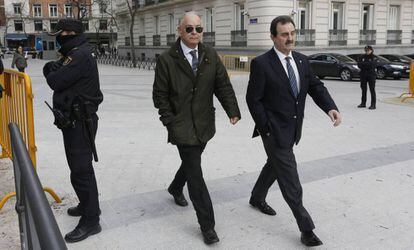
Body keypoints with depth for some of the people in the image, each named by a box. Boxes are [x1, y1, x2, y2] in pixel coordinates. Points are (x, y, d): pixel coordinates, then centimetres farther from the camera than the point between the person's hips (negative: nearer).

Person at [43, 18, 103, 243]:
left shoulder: (80, 56, -18)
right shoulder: (74, 54, 15)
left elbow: (55, 81, -20)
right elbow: (53, 75, 14)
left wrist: (52, 72, 0)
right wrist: (54, 69, -7)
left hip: (80, 122, -10)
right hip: (74, 120, 10)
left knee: (80, 170, -5)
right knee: (79, 166, 21)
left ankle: (90, 221, 4)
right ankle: (88, 205, 37)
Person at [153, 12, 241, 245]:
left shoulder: (211, 55, 1)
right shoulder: (167, 60, -8)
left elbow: (223, 85, -3)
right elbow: (160, 95, -4)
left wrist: (233, 110, -16)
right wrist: (170, 121, -8)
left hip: (204, 124, 5)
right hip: (182, 126, -4)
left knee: (191, 162, 23)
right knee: (196, 175, -4)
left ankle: (176, 188, 54)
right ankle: (207, 225, 6)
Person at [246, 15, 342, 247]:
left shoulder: (302, 61, 5)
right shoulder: (261, 64, -14)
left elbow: (316, 87, 3)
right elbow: (253, 99, -12)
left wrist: (331, 107, -16)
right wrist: (267, 129, -13)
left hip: (292, 130, 7)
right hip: (275, 131, -7)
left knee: (275, 165, 24)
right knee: (290, 181, -3)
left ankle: (257, 198, 49)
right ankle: (306, 229, 7)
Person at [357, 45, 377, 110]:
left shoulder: (374, 57, -1)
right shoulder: (362, 57, 10)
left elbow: (372, 65, -17)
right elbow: (359, 64, -1)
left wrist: (363, 64, -10)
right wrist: (367, 65, -14)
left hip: (371, 75, -5)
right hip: (363, 75, 5)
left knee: (372, 90, -5)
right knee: (363, 89, 10)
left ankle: (373, 104, -4)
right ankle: (363, 103, 19)